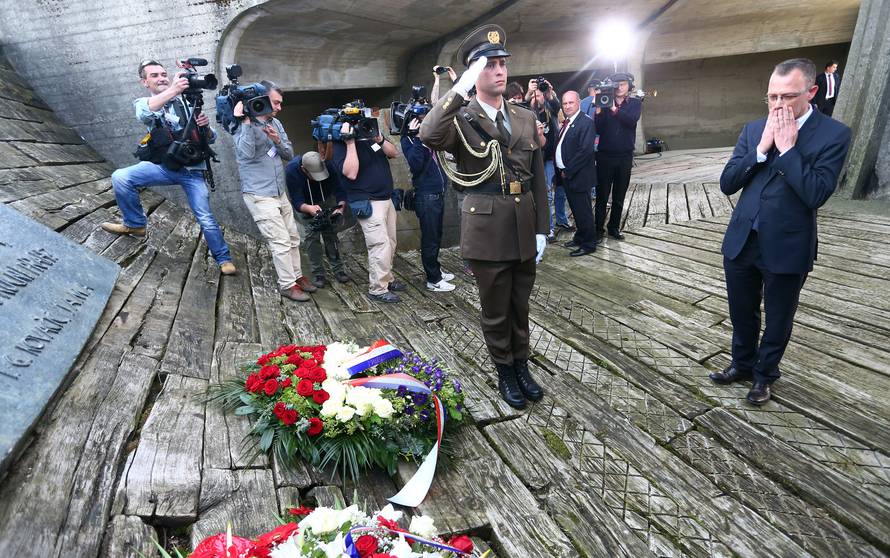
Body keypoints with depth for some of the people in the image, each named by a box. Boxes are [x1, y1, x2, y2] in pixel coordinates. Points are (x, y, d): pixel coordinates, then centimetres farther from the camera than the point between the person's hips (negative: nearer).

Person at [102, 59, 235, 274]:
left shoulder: (185, 102, 5)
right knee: (120, 177, -19)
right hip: (164, 165, 1)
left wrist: (205, 127, -21)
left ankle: (224, 259, 7)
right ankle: (135, 224, 1)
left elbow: (210, 139, 4)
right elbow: (144, 113, -25)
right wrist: (173, 90, -40)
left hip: (192, 169, -1)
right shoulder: (143, 103, 4)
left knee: (205, 218, -9)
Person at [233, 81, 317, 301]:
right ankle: (287, 285, 6)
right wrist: (247, 122, -26)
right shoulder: (244, 126, -11)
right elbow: (247, 153, -27)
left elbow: (289, 154, 9)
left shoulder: (275, 123, 9)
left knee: (293, 237, 12)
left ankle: (297, 275, 27)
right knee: (281, 241, -6)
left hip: (280, 193, 7)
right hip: (260, 196, -7)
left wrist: (277, 140, -11)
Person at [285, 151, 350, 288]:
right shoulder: (291, 171, -35)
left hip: (326, 200, 1)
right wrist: (309, 208, -52)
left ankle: (337, 269, 5)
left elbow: (339, 189, -27)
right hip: (304, 203, -1)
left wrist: (341, 207, -46)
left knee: (330, 232, -4)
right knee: (312, 234, -10)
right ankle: (318, 274, -2)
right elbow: (297, 201, -31)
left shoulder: (328, 165, -33)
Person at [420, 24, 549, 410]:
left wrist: (542, 229, 6)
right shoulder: (461, 119, -5)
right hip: (487, 231, -4)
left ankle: (522, 365, 38)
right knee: (495, 312, 11)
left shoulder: (526, 118, 9)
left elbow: (538, 177, 10)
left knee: (520, 307, 18)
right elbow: (429, 135, -30)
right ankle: (504, 371, 32)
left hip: (525, 228, 4)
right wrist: (461, 87, -27)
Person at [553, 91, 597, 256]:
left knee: (583, 210, 0)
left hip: (578, 175, -8)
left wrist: (568, 171, -18)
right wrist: (561, 171, 4)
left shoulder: (586, 122, -13)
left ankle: (588, 244, 11)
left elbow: (586, 150, -21)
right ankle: (580, 237, 33)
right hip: (566, 174, 8)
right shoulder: (566, 123, 13)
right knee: (576, 209, 19)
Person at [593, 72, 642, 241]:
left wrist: (614, 109, -25)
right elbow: (597, 129, -8)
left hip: (625, 157, 1)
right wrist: (598, 110, -21)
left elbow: (631, 120, -16)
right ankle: (599, 228, 7)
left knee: (619, 197, 8)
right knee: (602, 195, -1)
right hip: (605, 156, -1)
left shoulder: (635, 103, 6)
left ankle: (614, 227, 19)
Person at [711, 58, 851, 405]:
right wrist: (762, 148, -14)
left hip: (786, 248, -3)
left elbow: (817, 194, -21)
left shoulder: (833, 134, -9)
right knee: (742, 314, 20)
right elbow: (726, 184, -4)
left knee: (777, 320, 15)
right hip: (741, 241, 4)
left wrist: (787, 148, -19)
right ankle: (742, 364, 42)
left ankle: (764, 374, 38)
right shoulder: (753, 129, 3)